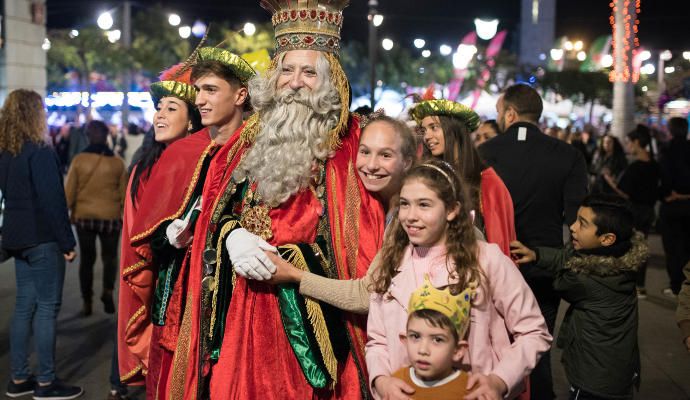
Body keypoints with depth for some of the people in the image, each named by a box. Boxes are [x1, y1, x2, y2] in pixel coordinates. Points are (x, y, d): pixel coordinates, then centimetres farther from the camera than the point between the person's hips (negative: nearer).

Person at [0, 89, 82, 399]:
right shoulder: (40, 152, -16)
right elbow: (52, 201, -19)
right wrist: (67, 242, -14)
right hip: (42, 239, -8)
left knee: (25, 305, 12)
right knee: (47, 307, -2)